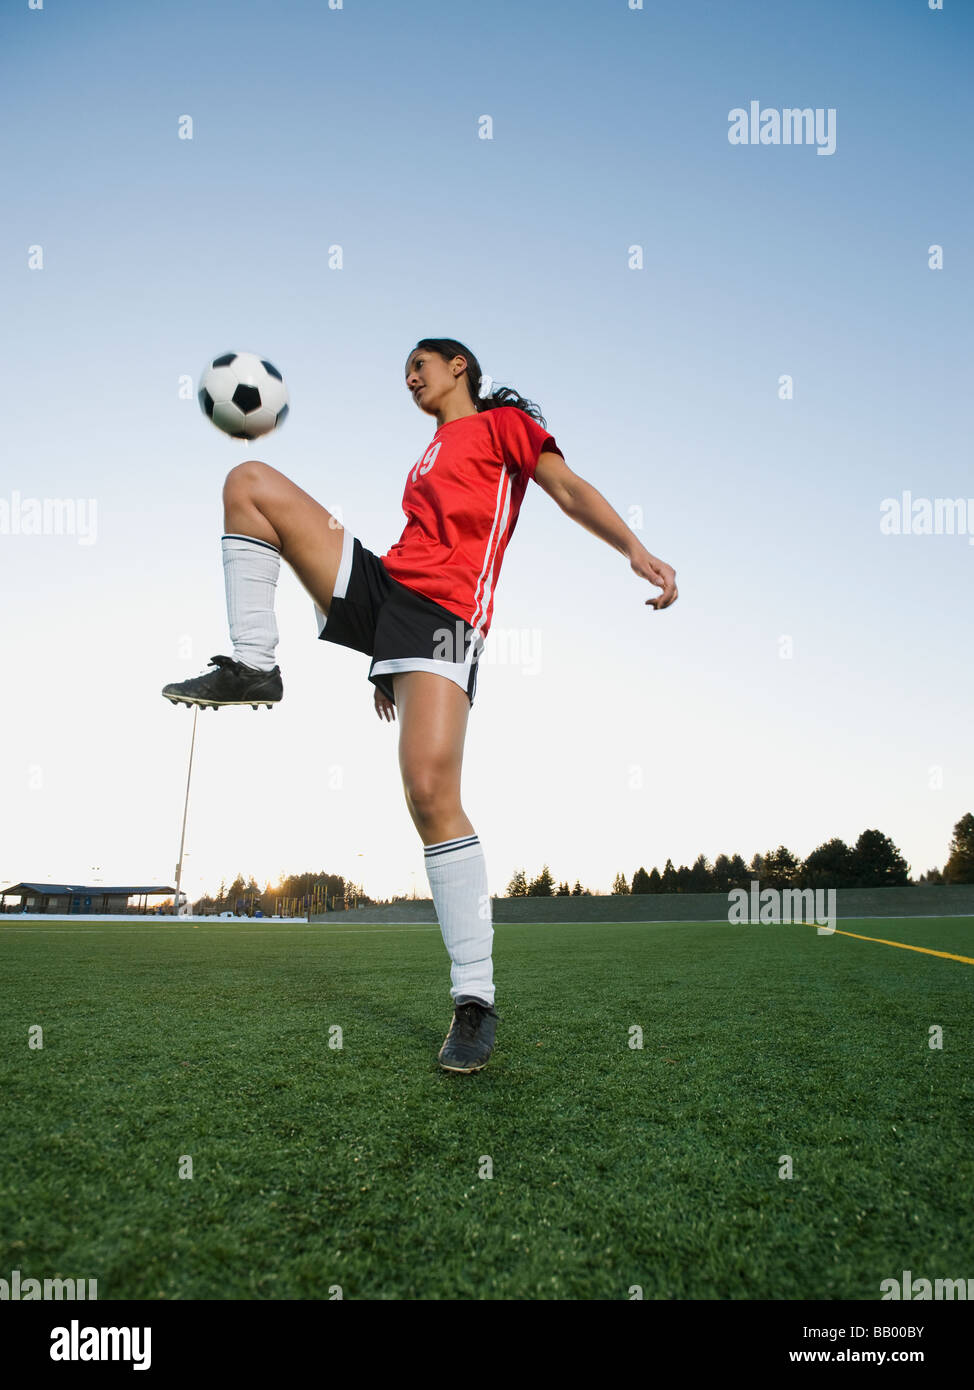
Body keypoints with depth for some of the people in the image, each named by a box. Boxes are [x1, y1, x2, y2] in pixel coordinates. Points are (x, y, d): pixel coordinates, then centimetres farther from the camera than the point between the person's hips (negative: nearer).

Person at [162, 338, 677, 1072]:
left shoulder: (505, 422, 12)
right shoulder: (430, 456, 31)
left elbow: (570, 489, -2)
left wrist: (635, 548, -21)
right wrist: (390, 665, 27)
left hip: (445, 608, -7)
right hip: (383, 586, 7)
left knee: (431, 792, -24)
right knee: (250, 480, 1)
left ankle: (476, 999, -14)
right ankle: (253, 667, -8)